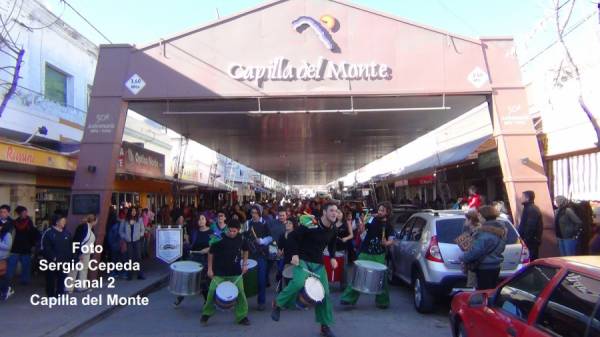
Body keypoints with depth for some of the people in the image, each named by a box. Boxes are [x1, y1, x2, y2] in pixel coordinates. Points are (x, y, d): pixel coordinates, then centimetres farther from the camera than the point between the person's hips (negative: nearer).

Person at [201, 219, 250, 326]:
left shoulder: (241, 238, -5)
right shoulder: (220, 239, -14)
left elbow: (245, 250, 14)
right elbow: (211, 253, -5)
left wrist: (245, 264, 6)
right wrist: (210, 269, -5)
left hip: (236, 273, 2)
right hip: (219, 272, -2)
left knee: (240, 293, 3)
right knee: (212, 292, -1)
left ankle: (242, 316, 19)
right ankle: (206, 314, 23)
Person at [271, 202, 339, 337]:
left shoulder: (333, 227, 1)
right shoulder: (310, 224, -20)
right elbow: (292, 236, -14)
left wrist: (332, 257, 7)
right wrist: (294, 254, -22)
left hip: (318, 262, 6)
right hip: (302, 259, -6)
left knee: (324, 293, 2)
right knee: (299, 282, -33)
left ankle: (325, 325, 19)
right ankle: (278, 304, -6)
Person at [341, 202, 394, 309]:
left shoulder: (389, 226, 2)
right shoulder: (372, 219, 0)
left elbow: (391, 240, -2)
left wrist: (386, 243, -24)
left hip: (379, 256, 1)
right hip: (365, 253, 0)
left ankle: (382, 301, 20)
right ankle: (349, 298, 7)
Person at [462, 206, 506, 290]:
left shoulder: (487, 232, -23)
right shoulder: (500, 229, 10)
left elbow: (477, 250, -24)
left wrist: (464, 258, -10)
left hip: (485, 268, -10)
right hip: (495, 266, 10)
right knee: (492, 290, 18)